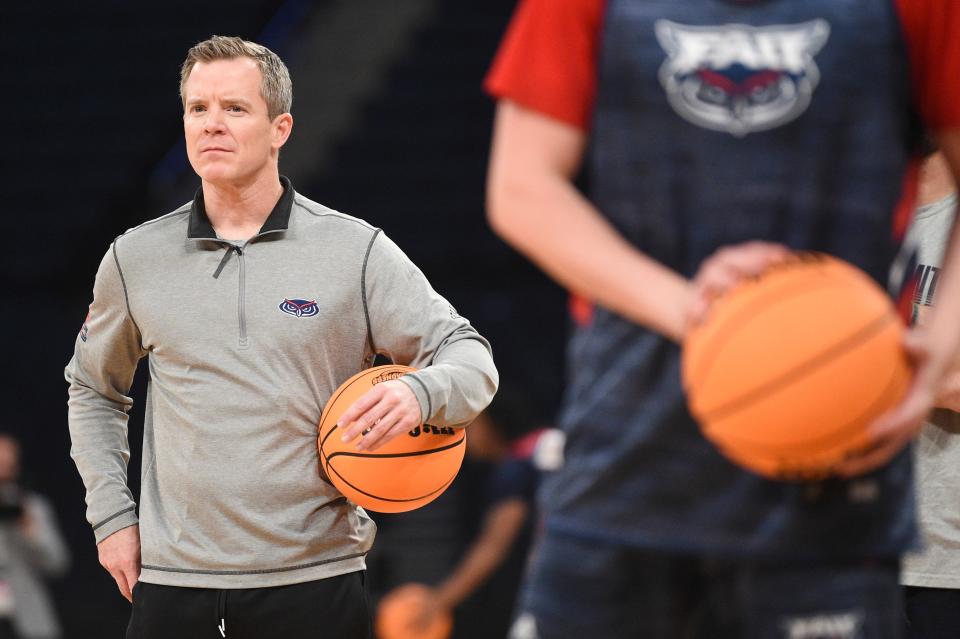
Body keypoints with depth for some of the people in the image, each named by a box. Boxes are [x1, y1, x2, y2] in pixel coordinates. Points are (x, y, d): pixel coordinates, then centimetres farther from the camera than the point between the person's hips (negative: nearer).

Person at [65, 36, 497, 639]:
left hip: (317, 582, -2)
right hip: (173, 583, 2)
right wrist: (112, 514, 12)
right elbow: (94, 390, 23)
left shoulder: (357, 249, 0)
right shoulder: (135, 259, 8)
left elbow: (472, 359, 1)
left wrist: (418, 392, -22)